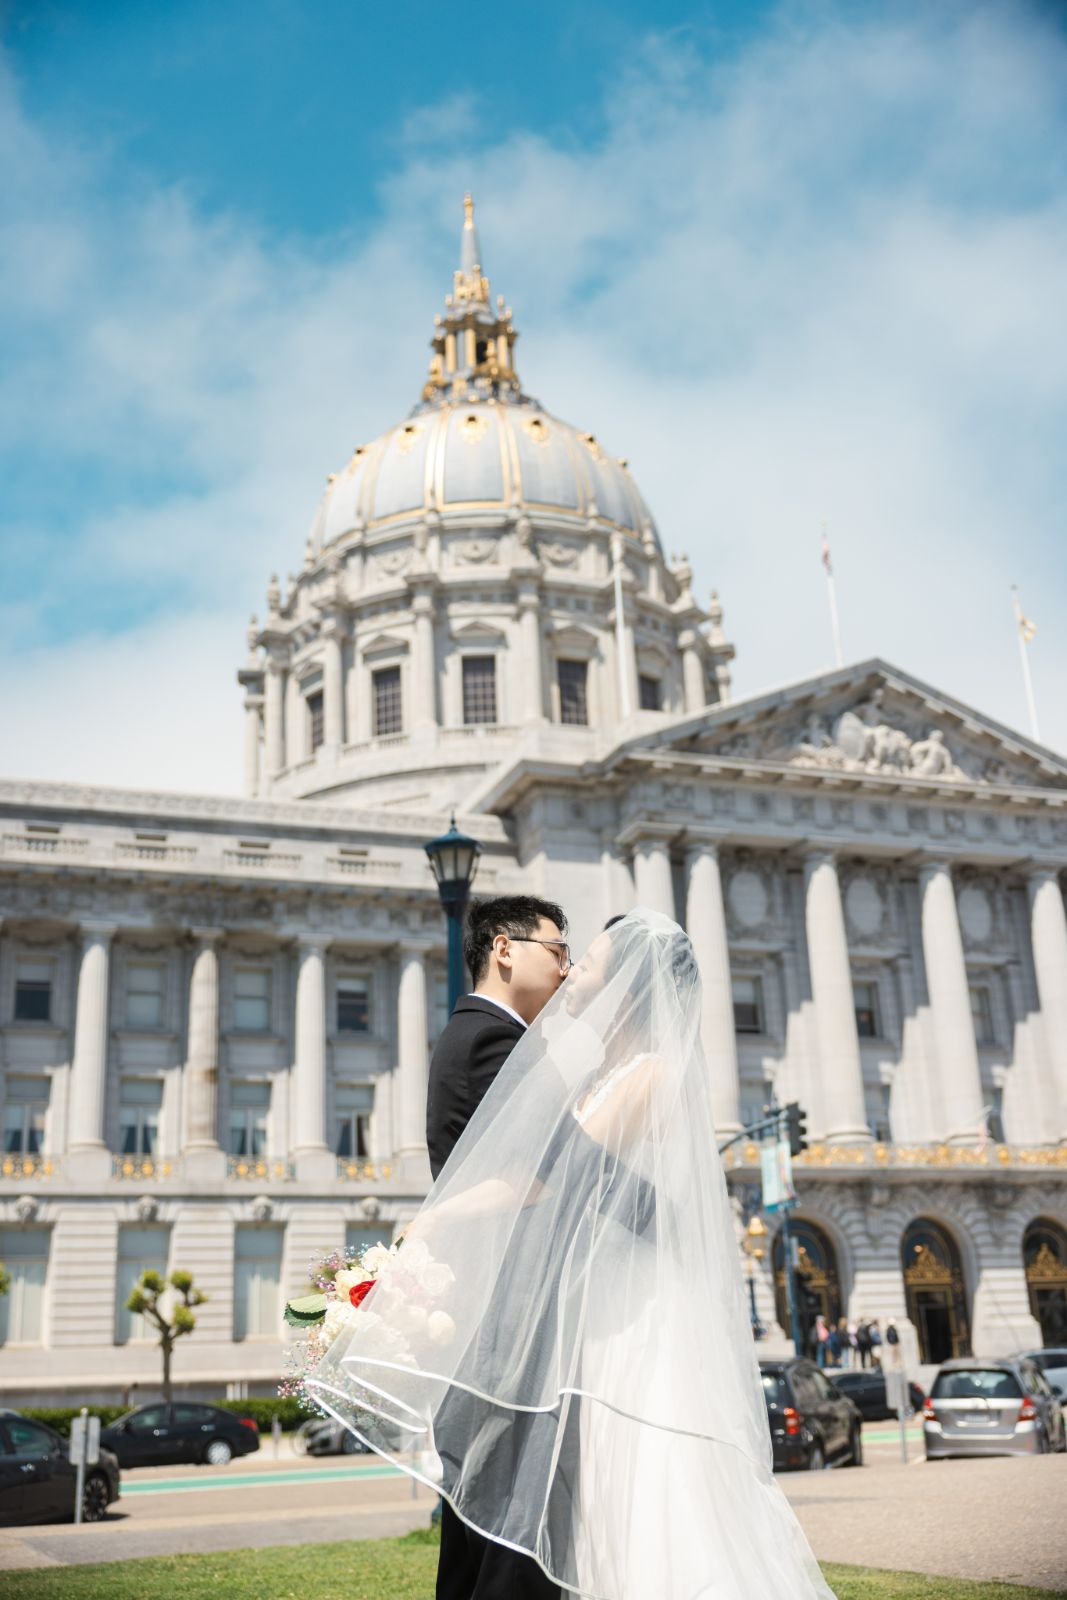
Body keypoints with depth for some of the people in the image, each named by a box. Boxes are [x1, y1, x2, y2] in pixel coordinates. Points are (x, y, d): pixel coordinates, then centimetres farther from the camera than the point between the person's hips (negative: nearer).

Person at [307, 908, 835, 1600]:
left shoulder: (652, 1075, -12)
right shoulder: (605, 1072, 16)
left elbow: (550, 1178, -14)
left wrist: (438, 1219, -7)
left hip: (645, 1328, -9)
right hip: (608, 1318, 9)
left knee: (663, 1519, -6)